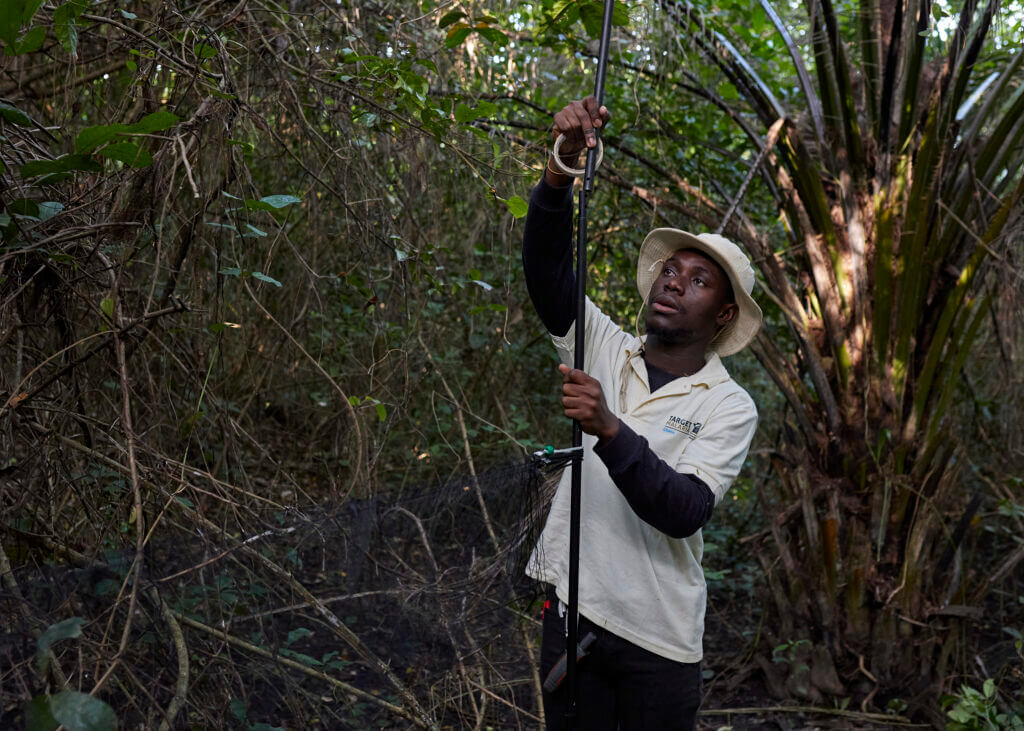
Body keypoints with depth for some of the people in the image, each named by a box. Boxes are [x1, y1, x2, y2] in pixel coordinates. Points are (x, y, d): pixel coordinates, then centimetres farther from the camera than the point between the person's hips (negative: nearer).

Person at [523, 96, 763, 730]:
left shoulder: (729, 407, -8)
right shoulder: (605, 349, 2)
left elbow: (685, 510, -22)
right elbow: (547, 264, -11)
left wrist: (609, 429, -34)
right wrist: (564, 166, -27)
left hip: (658, 636, -3)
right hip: (571, 606, 3)